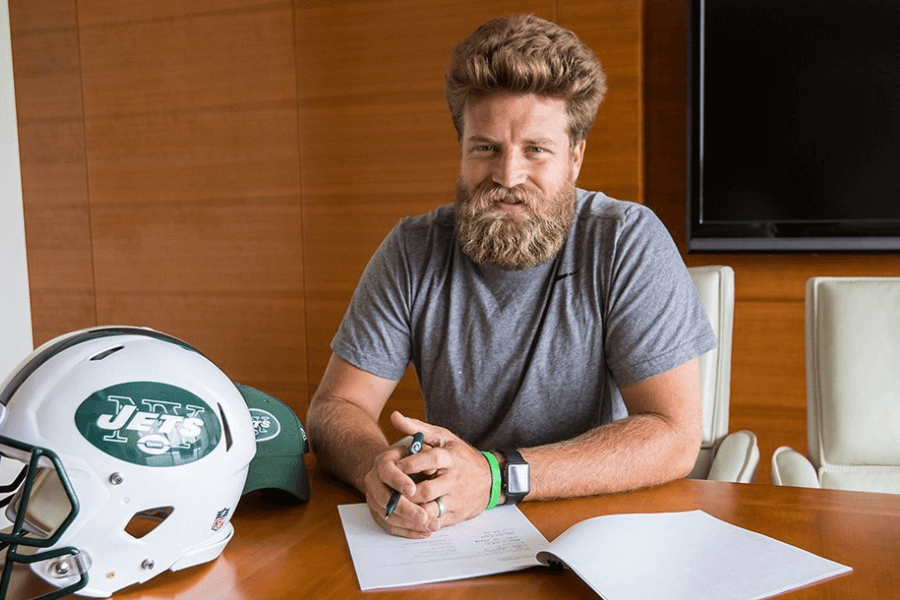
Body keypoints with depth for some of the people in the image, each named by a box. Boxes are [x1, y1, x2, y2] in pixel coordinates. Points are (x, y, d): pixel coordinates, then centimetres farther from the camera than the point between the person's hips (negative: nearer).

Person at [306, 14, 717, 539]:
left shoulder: (630, 243, -11)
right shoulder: (413, 250, -3)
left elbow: (674, 437, -17)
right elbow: (336, 406, -3)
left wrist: (496, 476, -28)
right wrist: (376, 465, -26)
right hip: (450, 543, 2)